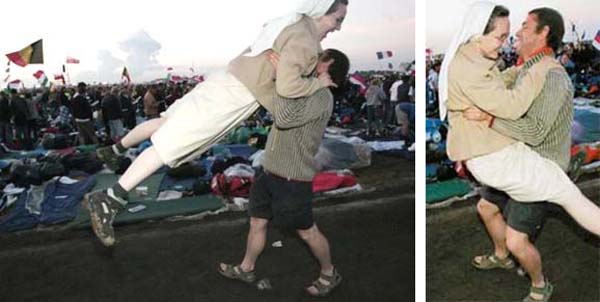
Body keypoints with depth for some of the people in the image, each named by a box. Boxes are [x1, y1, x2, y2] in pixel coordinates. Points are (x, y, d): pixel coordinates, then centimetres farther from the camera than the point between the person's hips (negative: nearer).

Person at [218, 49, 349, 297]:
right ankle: (246, 269, 38)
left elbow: (285, 118, -29)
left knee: (307, 231, 8)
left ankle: (329, 274, 31)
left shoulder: (322, 96, -17)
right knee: (257, 222, 18)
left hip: (293, 180, -8)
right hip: (270, 172, 8)